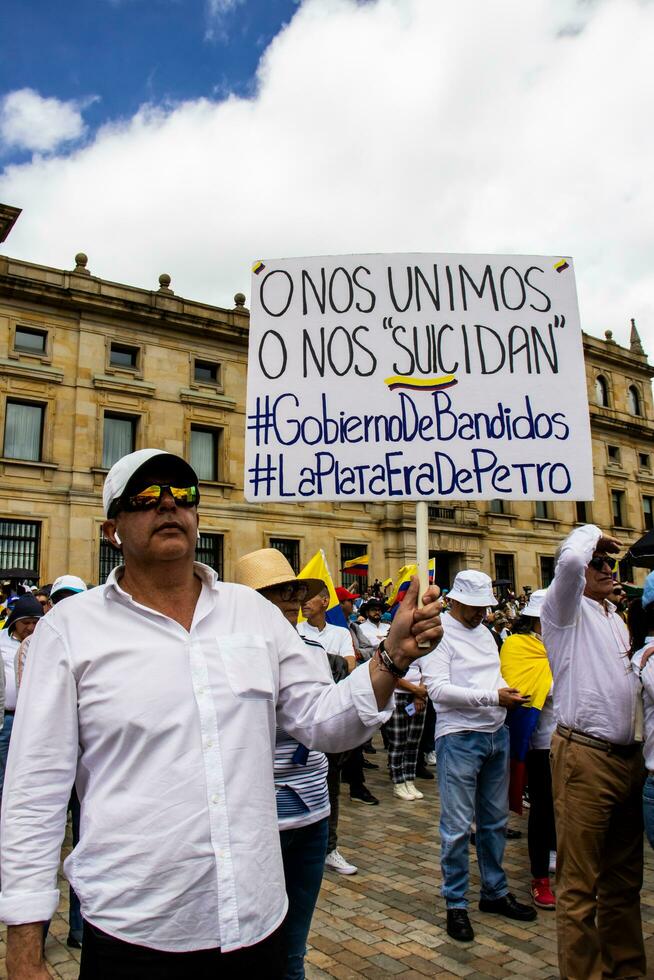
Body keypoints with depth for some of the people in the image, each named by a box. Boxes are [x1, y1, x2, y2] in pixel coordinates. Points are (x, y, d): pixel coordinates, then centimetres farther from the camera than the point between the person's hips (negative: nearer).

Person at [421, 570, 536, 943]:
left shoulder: (484, 631, 12)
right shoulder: (438, 633, -12)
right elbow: (438, 689, -20)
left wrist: (510, 690, -1)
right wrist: (493, 696, -22)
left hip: (496, 734, 8)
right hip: (459, 738, -7)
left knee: (495, 820, 18)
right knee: (458, 826, 2)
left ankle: (495, 892, 34)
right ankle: (456, 904, 18)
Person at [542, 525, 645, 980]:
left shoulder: (616, 618, 19)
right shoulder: (567, 611, -5)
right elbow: (569, 561, -25)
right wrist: (591, 533, -7)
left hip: (629, 755, 8)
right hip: (586, 755, -8)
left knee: (625, 875, 19)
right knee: (580, 881, -1)